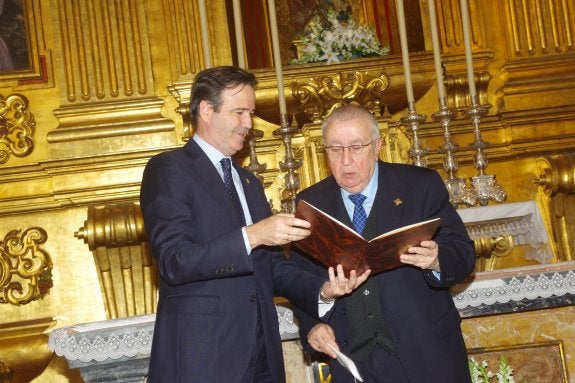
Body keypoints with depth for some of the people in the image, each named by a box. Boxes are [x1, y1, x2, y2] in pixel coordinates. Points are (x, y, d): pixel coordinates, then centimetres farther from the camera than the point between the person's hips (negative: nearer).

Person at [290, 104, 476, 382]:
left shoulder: (421, 185, -3)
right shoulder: (311, 203, 3)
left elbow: (463, 254, -5)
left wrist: (436, 261, -27)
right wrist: (311, 326, -10)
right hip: (353, 359, 2)